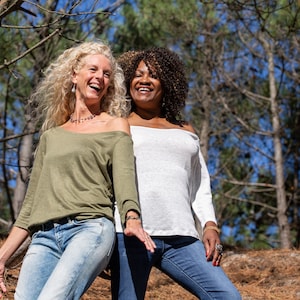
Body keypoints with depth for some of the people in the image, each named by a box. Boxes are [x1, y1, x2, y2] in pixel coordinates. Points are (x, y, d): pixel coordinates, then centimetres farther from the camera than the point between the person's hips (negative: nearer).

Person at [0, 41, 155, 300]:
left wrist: (131, 219, -24)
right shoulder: (51, 136, 24)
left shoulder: (115, 125, 14)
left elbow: (124, 176, -3)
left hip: (91, 229, -4)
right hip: (44, 238, 4)